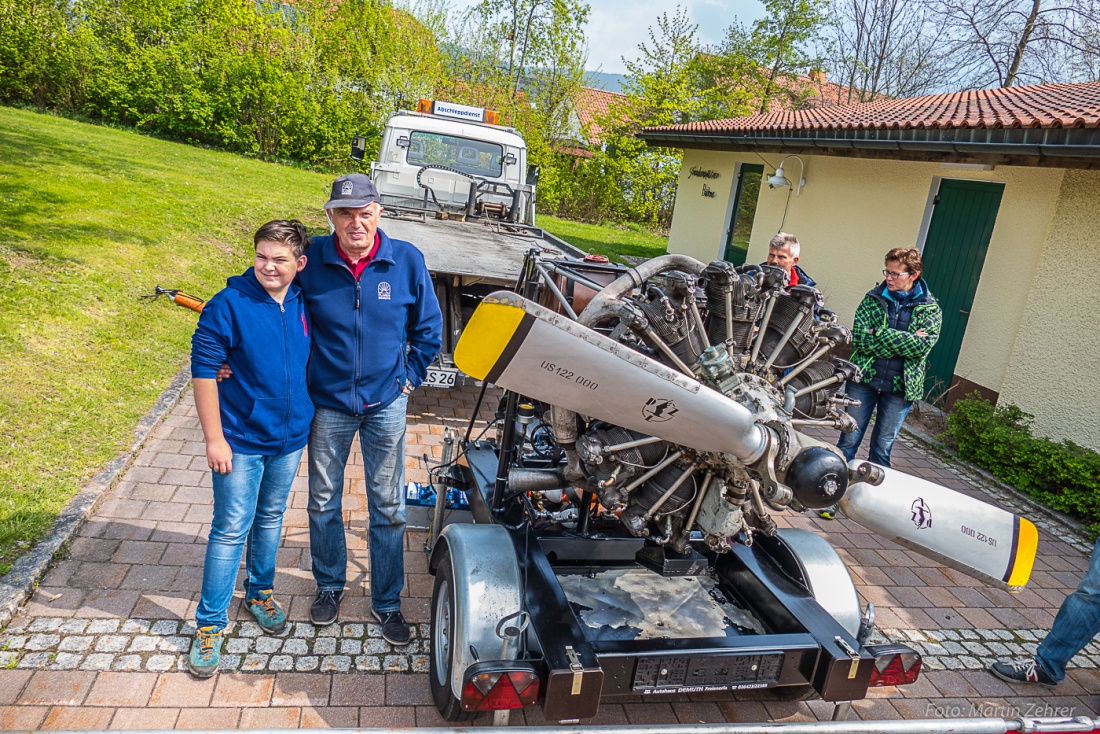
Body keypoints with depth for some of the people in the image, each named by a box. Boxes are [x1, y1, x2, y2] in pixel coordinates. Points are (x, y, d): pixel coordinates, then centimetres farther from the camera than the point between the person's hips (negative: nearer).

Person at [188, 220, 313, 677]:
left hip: (291, 436, 4)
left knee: (271, 518, 19)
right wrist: (214, 438, -15)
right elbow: (203, 370, -14)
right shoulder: (229, 305, -16)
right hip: (241, 439, -4)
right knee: (231, 530, 2)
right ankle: (210, 623, 18)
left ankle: (260, 593, 40)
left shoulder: (305, 303, -3)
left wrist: (309, 418, 8)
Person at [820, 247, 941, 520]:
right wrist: (905, 343, -15)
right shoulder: (873, 299, 0)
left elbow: (923, 346, -15)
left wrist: (880, 333, -17)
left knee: (882, 446, 10)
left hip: (901, 387, 0)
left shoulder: (930, 309, 0)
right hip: (864, 379, 0)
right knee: (849, 440, 4)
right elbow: (860, 338, -12)